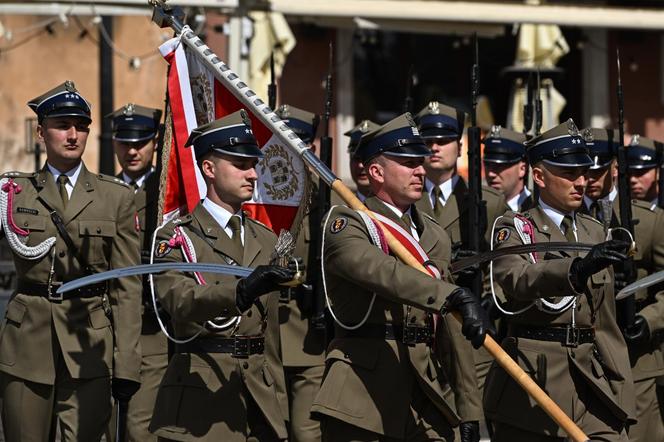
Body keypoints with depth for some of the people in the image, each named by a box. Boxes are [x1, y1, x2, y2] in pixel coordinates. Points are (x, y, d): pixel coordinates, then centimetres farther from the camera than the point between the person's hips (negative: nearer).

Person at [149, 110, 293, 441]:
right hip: (199, 397, -5)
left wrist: (277, 395, 16)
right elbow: (180, 302, -23)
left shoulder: (266, 240, 17)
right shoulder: (176, 237, -3)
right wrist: (242, 291, -39)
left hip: (260, 398, 5)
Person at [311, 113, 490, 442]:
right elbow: (380, 272, -25)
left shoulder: (435, 236, 18)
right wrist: (454, 296, -36)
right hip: (361, 394, -6)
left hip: (426, 394, 6)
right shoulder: (346, 223, -3)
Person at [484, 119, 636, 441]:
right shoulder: (513, 229, -2)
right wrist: (577, 268, -43)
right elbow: (516, 279, -26)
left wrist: (619, 377, 17)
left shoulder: (595, 231, 16)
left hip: (594, 377, 4)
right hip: (532, 378, -4)